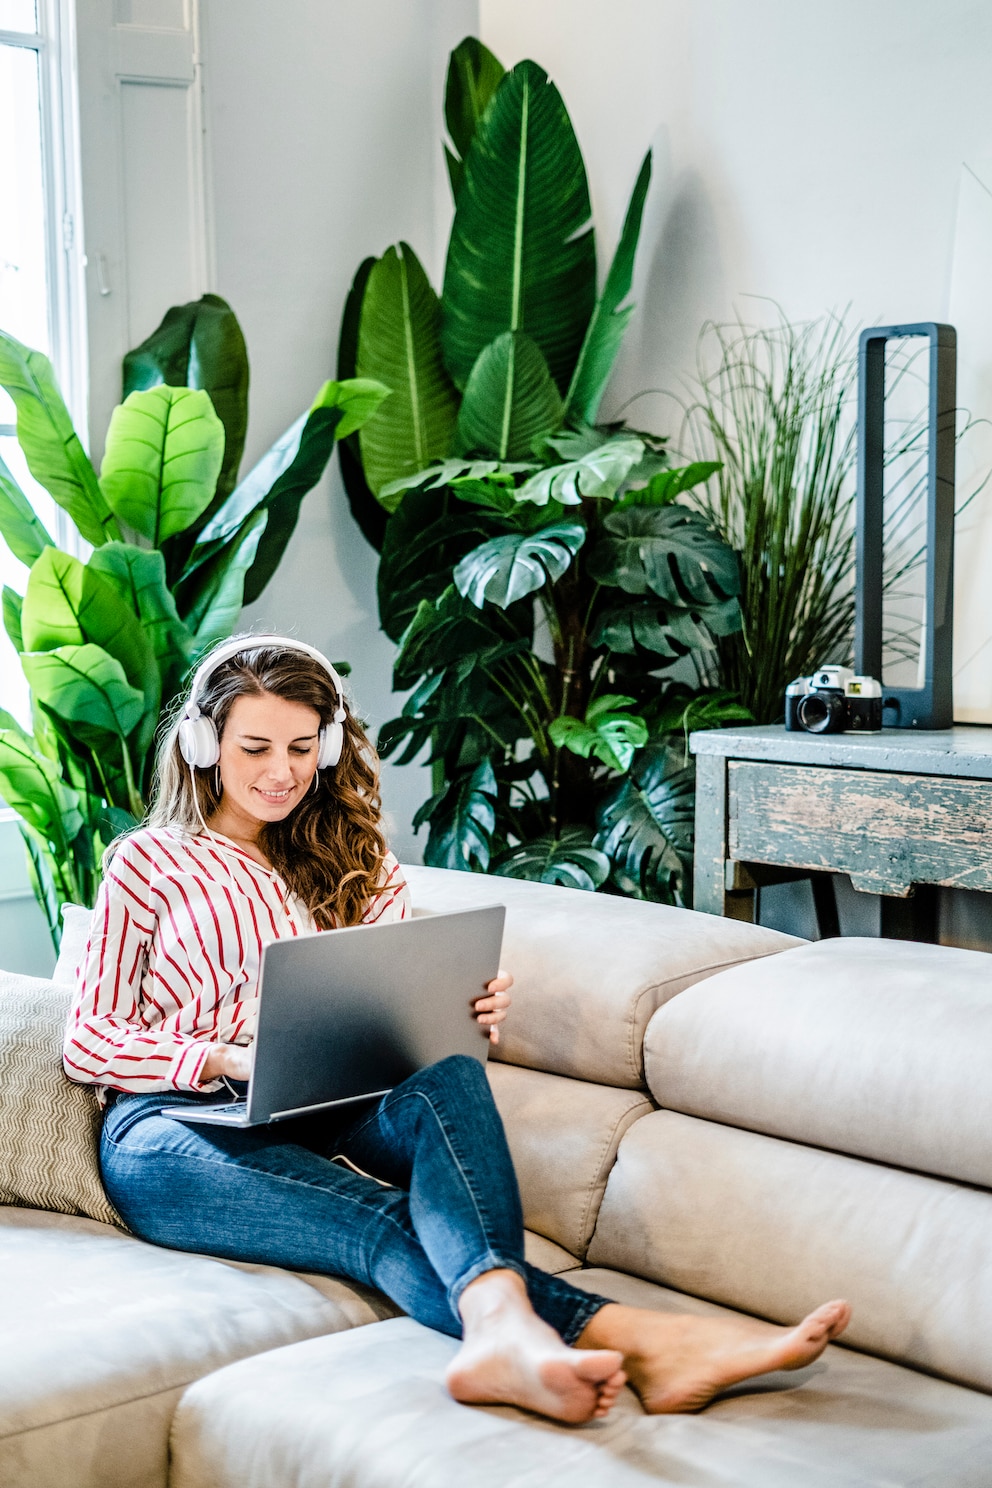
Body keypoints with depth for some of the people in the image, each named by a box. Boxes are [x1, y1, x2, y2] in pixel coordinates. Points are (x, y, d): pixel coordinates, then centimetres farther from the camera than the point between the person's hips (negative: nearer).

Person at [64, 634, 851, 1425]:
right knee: (381, 1220, -35)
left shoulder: (356, 861, 23)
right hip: (178, 1133, -3)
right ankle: (626, 1337, -62)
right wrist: (229, 1057, -12)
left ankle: (502, 1327, -62)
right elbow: (88, 1041, 5)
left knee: (447, 1077, -34)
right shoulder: (150, 863, 11)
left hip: (322, 1119, 3)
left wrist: (466, 1013, -9)